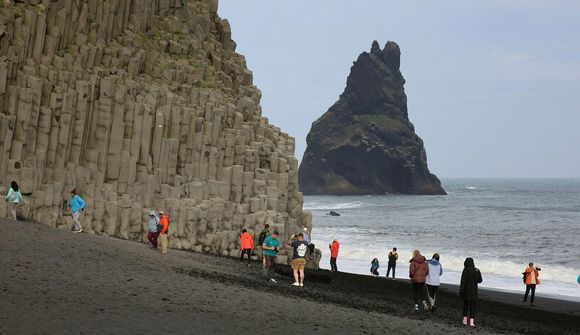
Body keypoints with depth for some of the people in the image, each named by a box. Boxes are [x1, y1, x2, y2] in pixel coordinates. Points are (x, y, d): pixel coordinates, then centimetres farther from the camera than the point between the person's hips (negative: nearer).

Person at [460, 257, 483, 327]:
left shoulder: (465, 270, -12)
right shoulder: (477, 270, -2)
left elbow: (463, 281, -16)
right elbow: (480, 280, 7)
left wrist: (461, 290, -13)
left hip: (466, 290, -2)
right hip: (474, 291, 2)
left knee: (465, 304, 16)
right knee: (472, 306, 5)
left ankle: (465, 320, 20)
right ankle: (471, 321, -5)